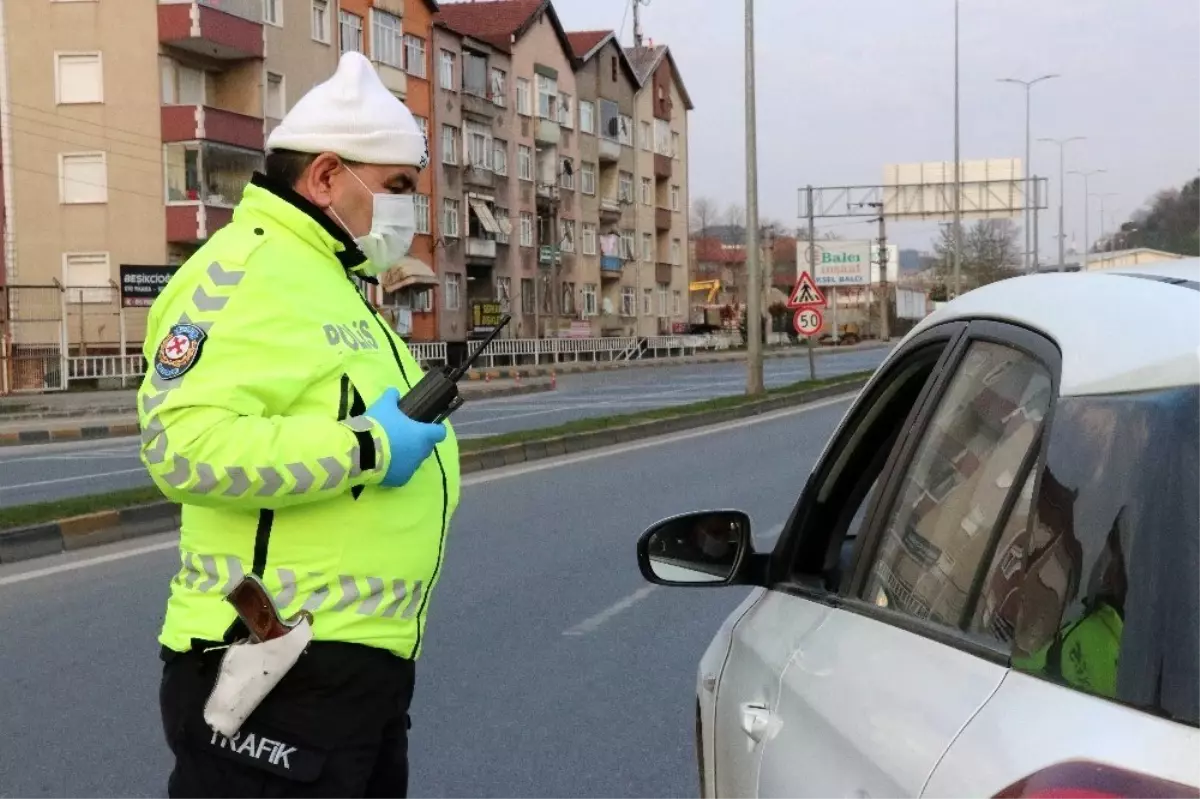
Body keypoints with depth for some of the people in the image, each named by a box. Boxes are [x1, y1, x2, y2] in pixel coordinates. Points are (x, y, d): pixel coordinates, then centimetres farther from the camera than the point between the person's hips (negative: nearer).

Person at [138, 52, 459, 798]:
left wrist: (417, 430, 8)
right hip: (282, 669, -10)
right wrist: (363, 449, -23)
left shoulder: (327, 280, 19)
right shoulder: (247, 273, -15)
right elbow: (184, 444, -27)